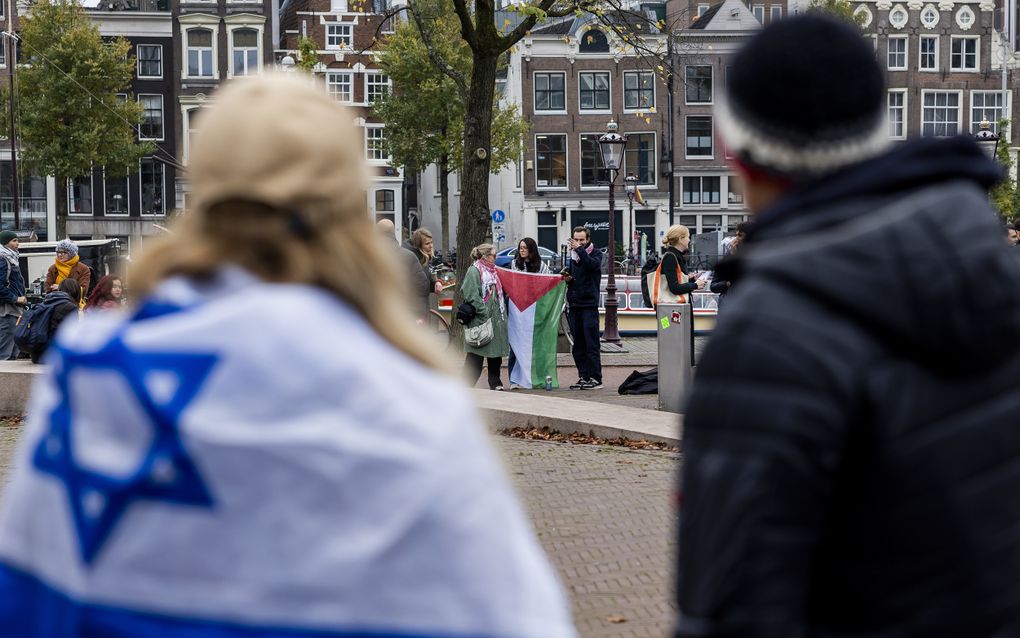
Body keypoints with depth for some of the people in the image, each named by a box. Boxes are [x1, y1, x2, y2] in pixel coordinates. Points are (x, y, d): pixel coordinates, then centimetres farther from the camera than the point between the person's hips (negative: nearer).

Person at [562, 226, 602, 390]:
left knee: (591, 343, -7)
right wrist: (567, 277, 7)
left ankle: (595, 378, -6)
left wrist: (579, 249, -26)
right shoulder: (573, 255, 16)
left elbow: (593, 264, -24)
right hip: (574, 304, 6)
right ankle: (583, 377, 11)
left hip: (589, 304, -6)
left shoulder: (595, 254, -1)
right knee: (578, 344, 7)